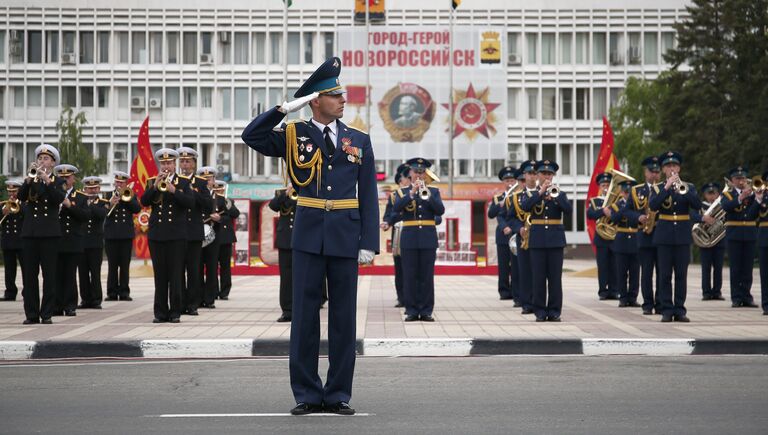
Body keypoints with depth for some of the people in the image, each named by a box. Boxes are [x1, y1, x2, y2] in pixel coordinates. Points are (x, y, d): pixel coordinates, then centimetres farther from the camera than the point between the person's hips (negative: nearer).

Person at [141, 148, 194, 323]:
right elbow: (144, 202, -2)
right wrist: (155, 186, -14)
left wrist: (173, 190, -17)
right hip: (156, 235, 2)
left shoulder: (183, 182, 6)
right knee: (160, 275, 3)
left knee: (175, 275, -3)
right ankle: (160, 312, 5)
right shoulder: (152, 182, 11)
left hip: (176, 235, -2)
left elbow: (190, 202, -8)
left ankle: (175, 312, 0)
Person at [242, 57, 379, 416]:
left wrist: (369, 242, -2)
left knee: (343, 315, 4)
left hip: (345, 237, 1)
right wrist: (286, 109, -14)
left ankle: (338, 394, 11)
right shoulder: (295, 136, 4)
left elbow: (368, 195, 5)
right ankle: (307, 394, 8)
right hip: (308, 236, -1)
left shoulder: (359, 141, 7)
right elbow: (251, 136, -9)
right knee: (305, 314, 1)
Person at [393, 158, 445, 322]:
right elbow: (396, 208, -10)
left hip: (428, 238, 0)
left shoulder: (433, 191, 12)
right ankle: (412, 311, 3)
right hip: (409, 239, 0)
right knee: (410, 276, -2)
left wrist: (428, 195, -17)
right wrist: (412, 193, -19)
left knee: (427, 276, -1)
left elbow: (440, 210, -4)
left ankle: (426, 311, 3)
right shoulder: (403, 192, 9)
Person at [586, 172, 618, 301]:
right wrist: (603, 212, -23)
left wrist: (611, 214, -20)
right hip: (601, 238, -1)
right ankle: (603, 291, 1)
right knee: (602, 266, -2)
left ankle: (614, 291, 5)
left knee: (614, 266, 0)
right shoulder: (594, 201, 9)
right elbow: (589, 214, -9)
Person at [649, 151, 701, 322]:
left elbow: (697, 205, -8)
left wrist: (683, 189, -21)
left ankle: (679, 310, 4)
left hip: (683, 235, 1)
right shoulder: (658, 188, 6)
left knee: (681, 275, 1)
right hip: (664, 236, -1)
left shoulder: (688, 187, 9)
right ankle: (667, 310, 2)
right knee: (665, 275, -2)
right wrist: (667, 188, -20)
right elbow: (653, 206, -13)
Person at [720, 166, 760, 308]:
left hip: (750, 234, 2)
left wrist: (752, 195, -15)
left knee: (747, 268, 2)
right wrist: (741, 197, -29)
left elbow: (755, 213, -4)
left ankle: (747, 297, 6)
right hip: (734, 235, -2)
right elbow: (725, 206, -17)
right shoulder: (727, 195, 6)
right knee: (735, 268, -2)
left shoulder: (752, 194, 12)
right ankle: (736, 298, 0)